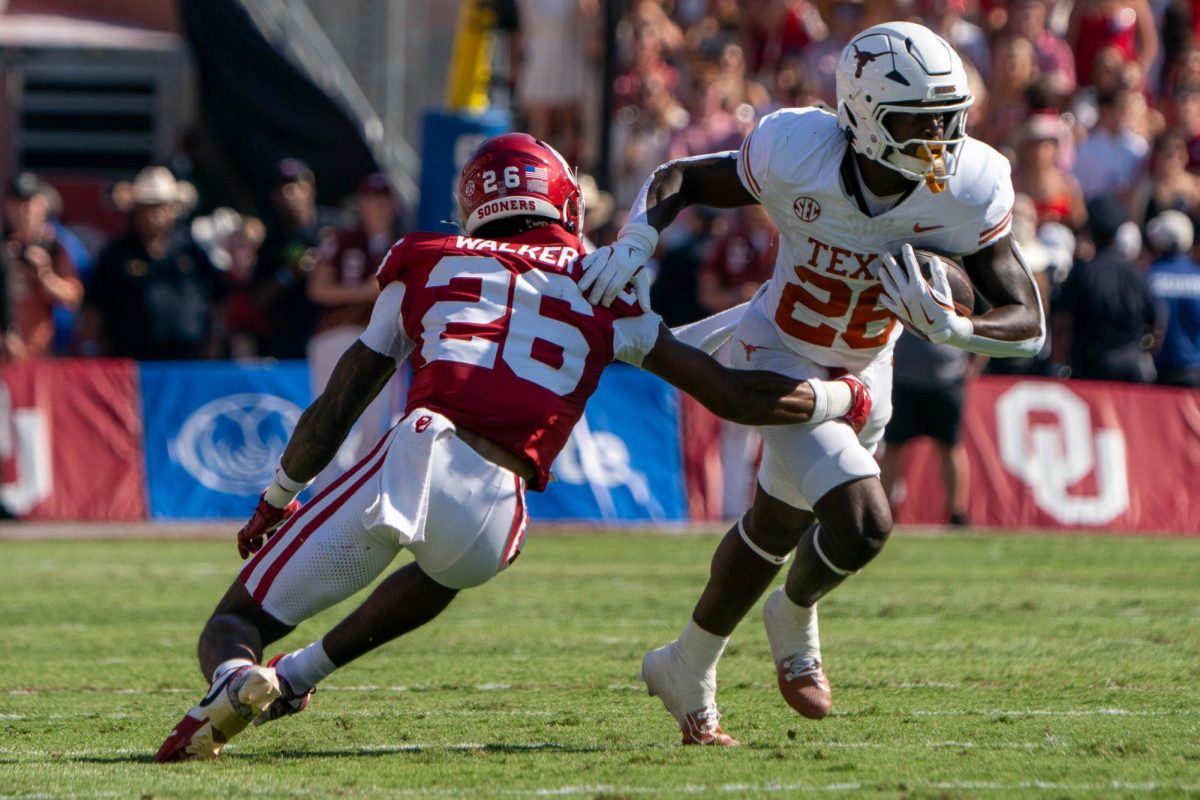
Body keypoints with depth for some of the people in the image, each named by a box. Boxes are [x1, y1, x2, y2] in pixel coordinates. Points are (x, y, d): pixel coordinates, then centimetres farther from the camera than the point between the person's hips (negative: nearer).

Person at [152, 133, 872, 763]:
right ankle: (299, 675, 27)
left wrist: (274, 504, 37)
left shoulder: (428, 263, 21)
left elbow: (334, 412, 23)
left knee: (237, 623, 11)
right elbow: (732, 396, 21)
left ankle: (238, 679, -25)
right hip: (490, 507, 1)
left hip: (407, 459, -1)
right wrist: (842, 401, 37)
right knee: (451, 567, 40)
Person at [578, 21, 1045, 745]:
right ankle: (796, 617, 13)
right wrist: (636, 240, -32)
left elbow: (1029, 324, -20)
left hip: (864, 372, 4)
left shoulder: (968, 189, -23)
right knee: (862, 523, -21)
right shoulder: (799, 156, -29)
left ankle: (689, 668, 47)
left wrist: (948, 327, -40)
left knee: (778, 525, 22)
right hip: (781, 357, -4)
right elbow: (679, 178, -12)